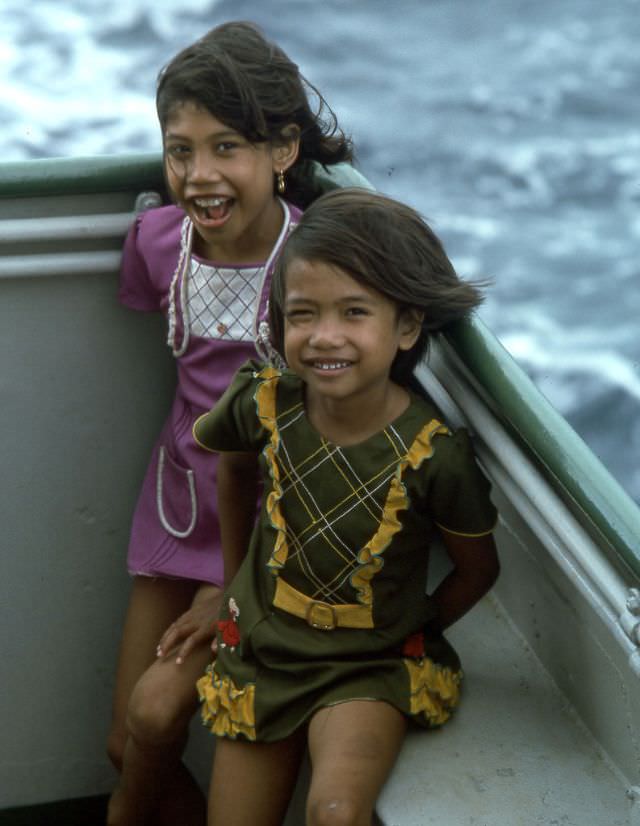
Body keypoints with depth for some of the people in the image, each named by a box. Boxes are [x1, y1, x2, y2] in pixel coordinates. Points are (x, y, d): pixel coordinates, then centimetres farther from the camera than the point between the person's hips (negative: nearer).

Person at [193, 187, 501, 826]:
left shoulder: (433, 455, -21)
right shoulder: (266, 403, -13)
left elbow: (478, 568, -3)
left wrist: (412, 632, -2)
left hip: (371, 670, -4)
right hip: (261, 650, 4)